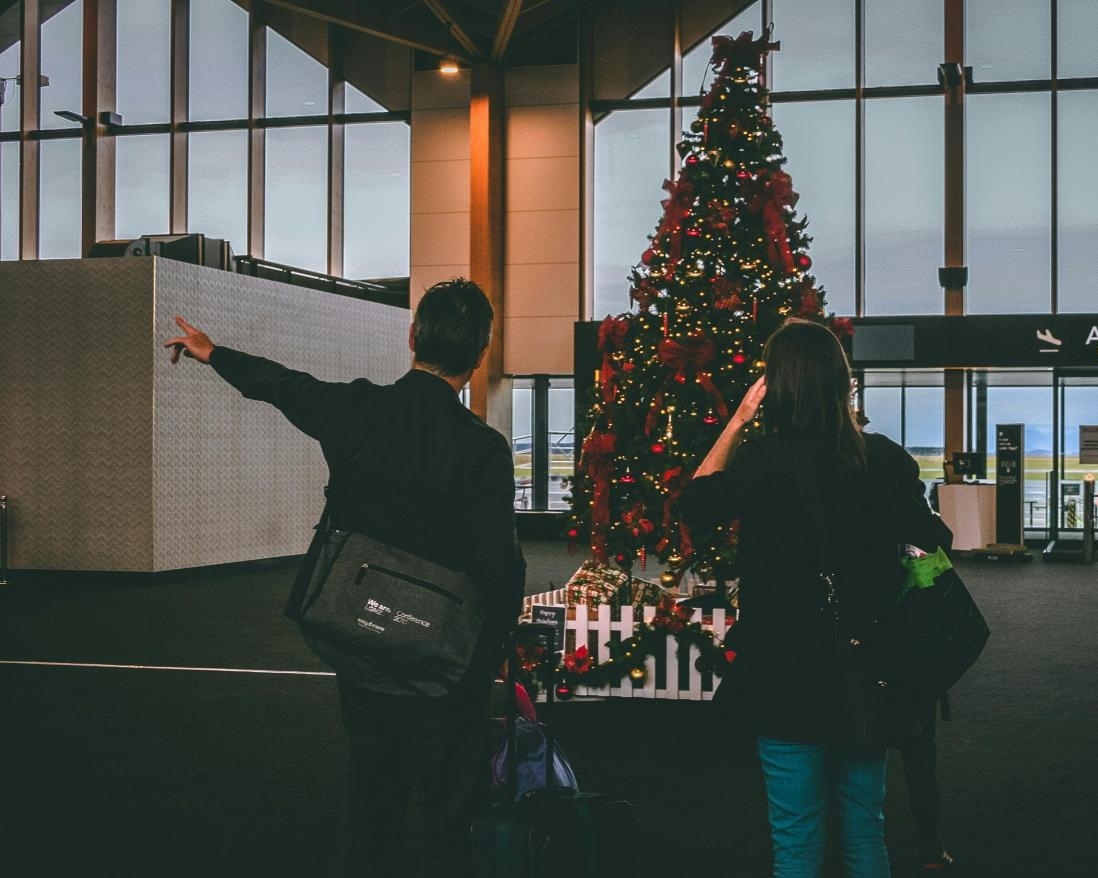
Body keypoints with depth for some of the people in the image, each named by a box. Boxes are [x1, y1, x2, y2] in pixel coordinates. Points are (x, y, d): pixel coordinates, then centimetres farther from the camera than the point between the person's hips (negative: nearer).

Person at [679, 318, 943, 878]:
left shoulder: (762, 460, -17)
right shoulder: (887, 460, -5)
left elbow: (693, 503, 1)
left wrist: (737, 421, 3)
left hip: (786, 678, -3)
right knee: (864, 830, 18)